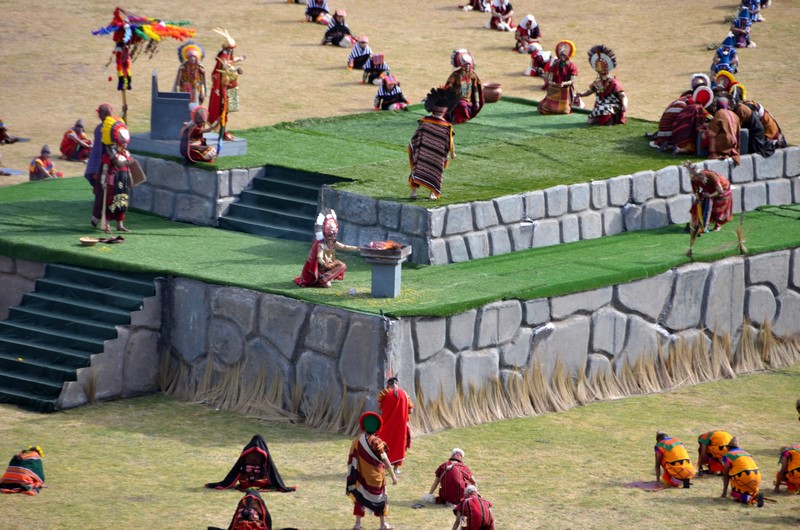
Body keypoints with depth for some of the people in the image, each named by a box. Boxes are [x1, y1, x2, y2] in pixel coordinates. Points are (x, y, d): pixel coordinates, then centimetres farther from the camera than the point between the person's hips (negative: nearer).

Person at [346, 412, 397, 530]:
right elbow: (385, 460, -17)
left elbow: (352, 461, 1)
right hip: (376, 476, -3)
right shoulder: (376, 442, -17)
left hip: (361, 476, 3)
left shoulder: (356, 442, -4)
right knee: (380, 497, 13)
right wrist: (393, 475, -11)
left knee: (360, 497, 14)